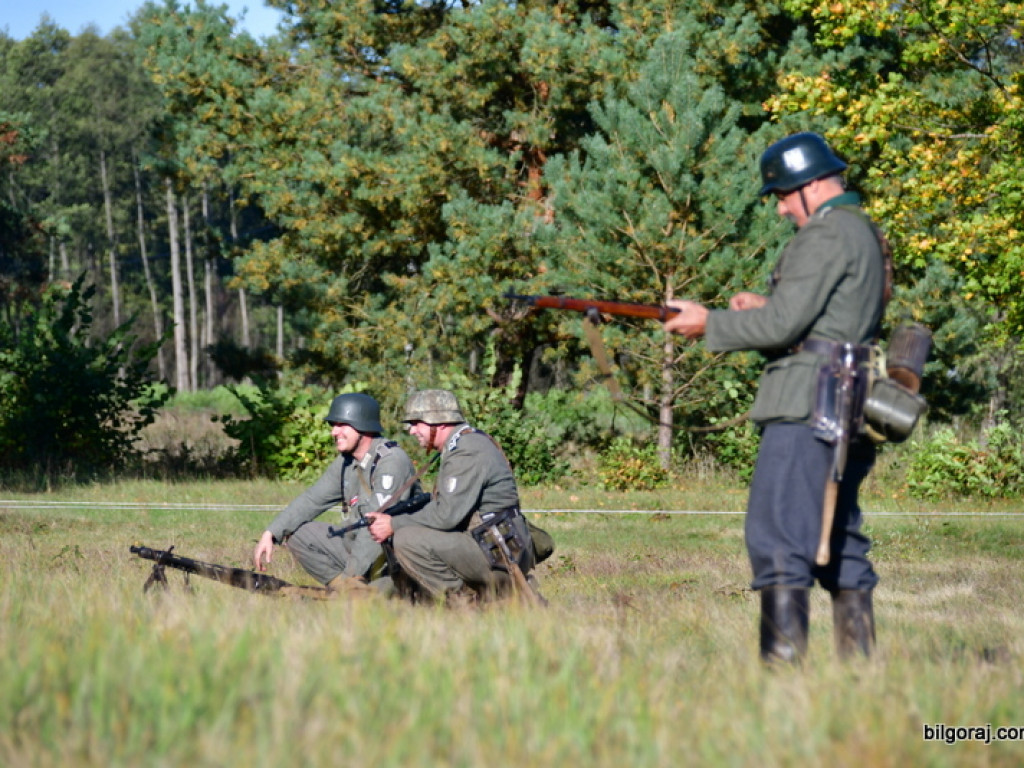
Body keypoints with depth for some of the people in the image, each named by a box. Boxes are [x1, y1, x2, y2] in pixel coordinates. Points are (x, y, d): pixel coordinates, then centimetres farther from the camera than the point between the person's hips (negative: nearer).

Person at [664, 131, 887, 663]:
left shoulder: (826, 235, -10)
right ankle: (859, 661, 15)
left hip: (807, 407, -10)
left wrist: (710, 325, -4)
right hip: (848, 417, 10)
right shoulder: (866, 234, 21)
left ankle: (783, 659, -18)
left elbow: (784, 325, -16)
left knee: (775, 536, -12)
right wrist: (767, 304, 16)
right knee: (838, 539, 14)